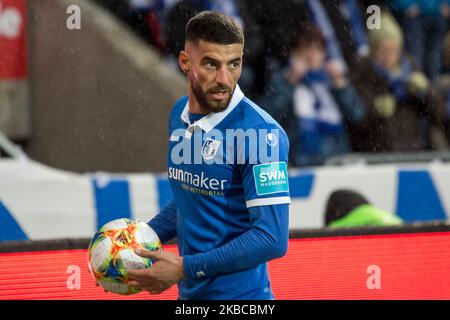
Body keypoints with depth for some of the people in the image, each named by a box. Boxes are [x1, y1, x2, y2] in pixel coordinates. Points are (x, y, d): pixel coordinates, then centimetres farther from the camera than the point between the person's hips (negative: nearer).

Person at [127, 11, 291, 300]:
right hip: (189, 295, 7)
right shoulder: (180, 114, 3)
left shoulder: (262, 133, -19)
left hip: (238, 293, -7)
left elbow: (272, 238, -23)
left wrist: (185, 268, -21)